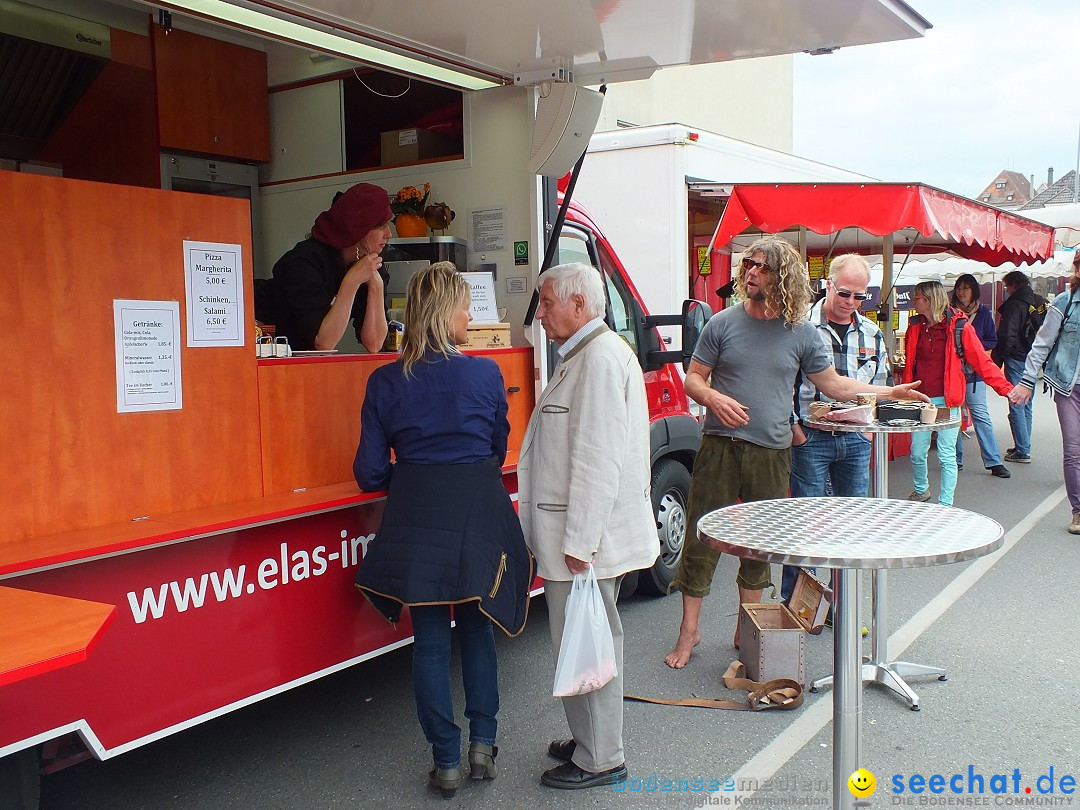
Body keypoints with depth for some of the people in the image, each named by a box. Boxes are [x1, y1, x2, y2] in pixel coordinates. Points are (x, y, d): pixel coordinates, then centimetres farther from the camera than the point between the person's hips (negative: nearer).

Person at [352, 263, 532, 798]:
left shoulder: (386, 382, -5)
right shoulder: (486, 374, -5)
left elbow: (371, 473, -3)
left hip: (417, 518, 0)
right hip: (479, 514, 0)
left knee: (430, 640, 10)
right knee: (477, 627, 19)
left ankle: (446, 762, 18)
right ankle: (482, 745, 21)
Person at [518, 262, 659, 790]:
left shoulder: (601, 358, -17)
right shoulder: (583, 355, 17)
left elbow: (597, 459, -23)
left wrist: (579, 542, -23)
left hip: (588, 533, -10)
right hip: (576, 531, 10)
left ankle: (599, 760, 13)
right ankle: (590, 740, 31)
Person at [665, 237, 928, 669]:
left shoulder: (801, 333, 5)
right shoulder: (723, 323, 1)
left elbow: (833, 383, 14)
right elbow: (693, 378, 5)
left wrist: (890, 392, 9)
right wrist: (713, 398, -16)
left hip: (771, 453, 2)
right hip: (720, 447, -2)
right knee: (702, 538, -2)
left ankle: (747, 629, 26)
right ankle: (689, 630, 10)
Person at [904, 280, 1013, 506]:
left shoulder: (958, 326, -6)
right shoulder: (915, 326, 8)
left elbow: (982, 361, -6)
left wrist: (1006, 388, -12)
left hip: (947, 402, -4)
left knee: (946, 456, -1)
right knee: (917, 454, 9)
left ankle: (945, 504, 9)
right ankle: (921, 489, 35)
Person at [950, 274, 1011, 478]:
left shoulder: (983, 313, 5)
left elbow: (992, 341, 7)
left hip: (973, 371, -1)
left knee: (980, 415, -5)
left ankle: (994, 462, -3)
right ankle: (956, 459, 12)